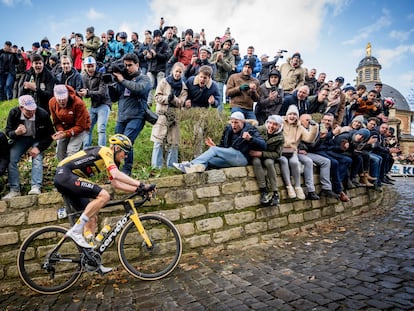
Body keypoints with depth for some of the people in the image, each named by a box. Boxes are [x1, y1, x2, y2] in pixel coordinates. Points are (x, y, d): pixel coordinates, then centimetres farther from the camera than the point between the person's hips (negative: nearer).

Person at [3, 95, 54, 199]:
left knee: (37, 159, -25)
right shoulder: (13, 113, -18)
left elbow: (50, 135, -14)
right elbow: (8, 131, -7)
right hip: (20, 139, 2)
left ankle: (36, 187, -28)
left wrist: (39, 148, -24)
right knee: (11, 160, -15)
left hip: (37, 140, -2)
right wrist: (16, 133, -33)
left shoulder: (43, 114, -24)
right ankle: (14, 189, -8)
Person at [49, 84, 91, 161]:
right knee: (59, 152, 3)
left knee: (71, 152, -19)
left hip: (80, 128, -5)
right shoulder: (52, 102, -14)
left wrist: (66, 134, -34)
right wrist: (60, 131, -23)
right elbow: (56, 122, -2)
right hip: (64, 128, 5)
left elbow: (80, 126, -24)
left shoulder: (78, 103, -30)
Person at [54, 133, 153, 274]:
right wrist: (140, 184, -26)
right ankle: (75, 231, -17)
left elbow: (116, 183, 14)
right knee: (103, 196, -24)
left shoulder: (110, 160, 17)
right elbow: (116, 174, -28)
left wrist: (137, 188, 5)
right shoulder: (105, 151, -12)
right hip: (65, 174, -10)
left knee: (91, 219, 7)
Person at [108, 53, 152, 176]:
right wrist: (111, 85, 3)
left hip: (136, 117, -5)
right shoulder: (122, 78, 17)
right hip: (121, 117, 5)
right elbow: (114, 98, 18)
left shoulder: (144, 79, 6)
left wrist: (122, 80, -10)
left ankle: (126, 171, -12)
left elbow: (139, 88, -18)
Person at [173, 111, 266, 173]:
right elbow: (223, 148, 20)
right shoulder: (228, 129, 16)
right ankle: (198, 165, -44)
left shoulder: (250, 130, 2)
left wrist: (250, 139, -25)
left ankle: (192, 164, -28)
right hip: (229, 158, 7)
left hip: (242, 158, -7)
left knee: (214, 149, -20)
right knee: (206, 161, -14)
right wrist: (214, 146, 1)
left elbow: (263, 145, -10)